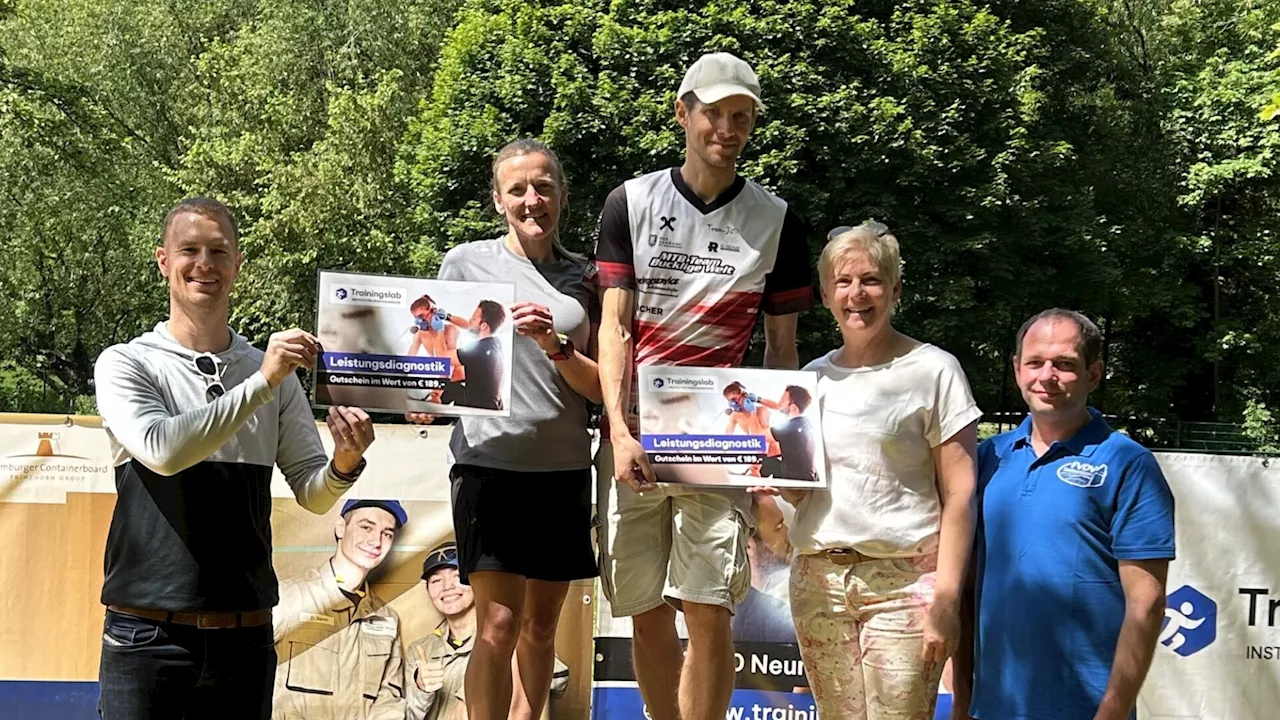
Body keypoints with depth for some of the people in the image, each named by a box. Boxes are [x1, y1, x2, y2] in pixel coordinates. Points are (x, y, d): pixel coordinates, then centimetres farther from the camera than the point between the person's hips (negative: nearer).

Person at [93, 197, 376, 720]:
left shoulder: (275, 372, 9)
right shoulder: (125, 364, 0)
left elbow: (313, 494, 7)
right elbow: (162, 450, -18)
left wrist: (344, 464, -15)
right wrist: (261, 383, -19)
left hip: (246, 635, 3)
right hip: (148, 634, -3)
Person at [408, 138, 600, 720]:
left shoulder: (583, 278, 10)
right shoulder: (467, 261, 4)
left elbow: (601, 388, 5)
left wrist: (555, 346, -12)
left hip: (564, 469, 3)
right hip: (490, 461, -3)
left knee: (541, 627, 9)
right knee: (498, 627, -11)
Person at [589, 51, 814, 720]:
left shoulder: (775, 221, 6)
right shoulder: (631, 203, 5)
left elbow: (782, 347, 8)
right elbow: (614, 326, -1)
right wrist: (621, 430, -14)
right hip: (633, 434, 1)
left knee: (708, 610, -9)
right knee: (646, 611, 6)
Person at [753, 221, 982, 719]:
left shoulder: (933, 370, 0)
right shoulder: (814, 378, 14)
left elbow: (959, 494, -5)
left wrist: (946, 597, -13)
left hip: (904, 579, -5)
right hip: (818, 575, 5)